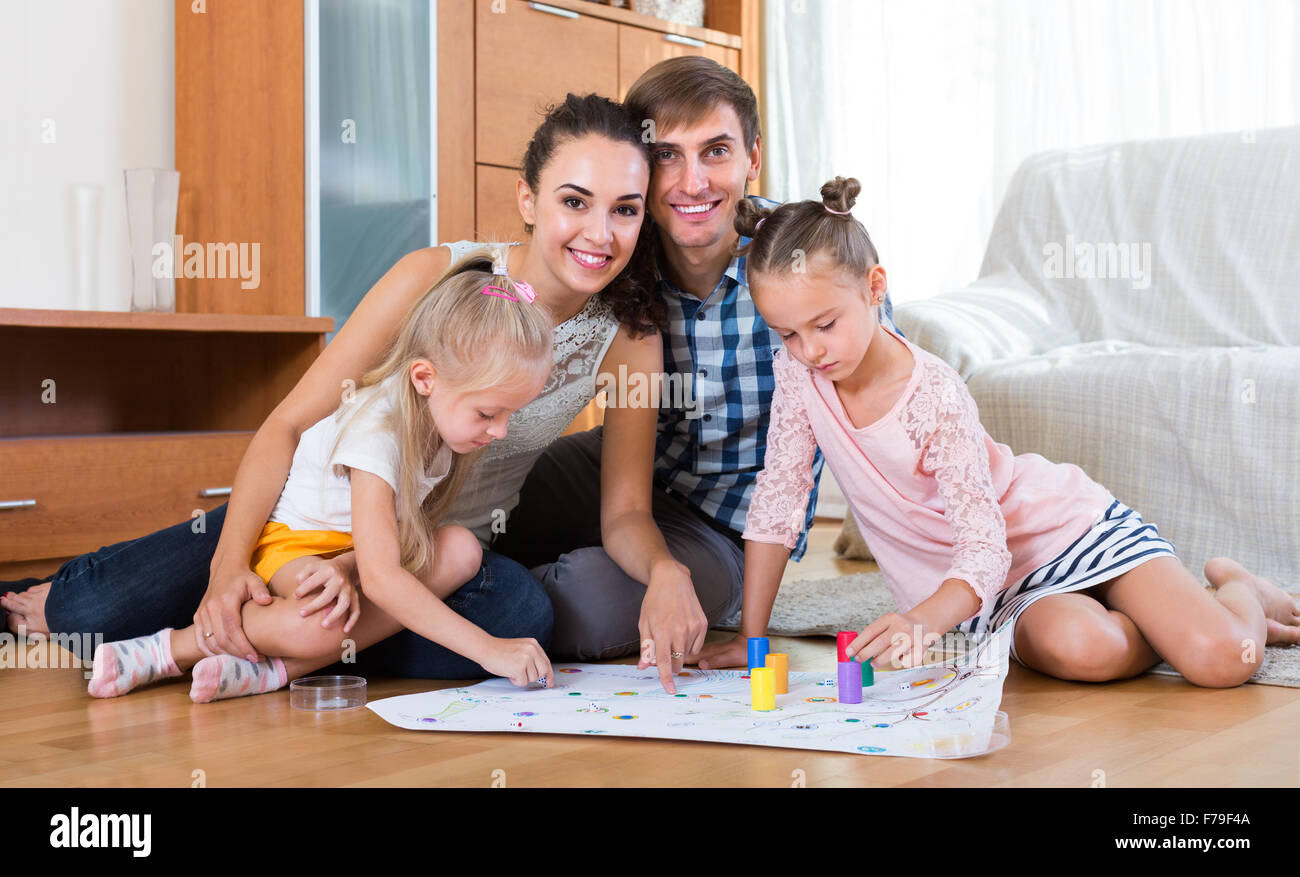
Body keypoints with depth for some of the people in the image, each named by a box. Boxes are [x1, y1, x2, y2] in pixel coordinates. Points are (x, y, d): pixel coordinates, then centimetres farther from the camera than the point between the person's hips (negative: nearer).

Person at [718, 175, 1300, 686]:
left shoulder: (937, 396, -23)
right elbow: (776, 501, -2)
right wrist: (750, 637, -5)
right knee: (1079, 650, -32)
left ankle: (1242, 593, 17)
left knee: (1222, 663, -21)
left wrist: (922, 620, -48)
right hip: (993, 591, 3)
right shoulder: (797, 372, -9)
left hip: (1066, 527, -3)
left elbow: (985, 550, -28)